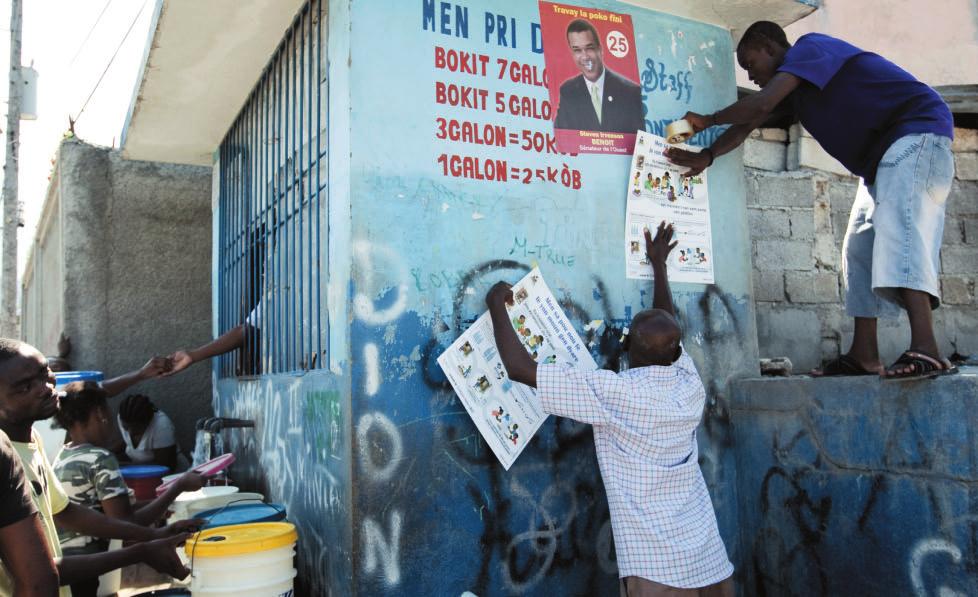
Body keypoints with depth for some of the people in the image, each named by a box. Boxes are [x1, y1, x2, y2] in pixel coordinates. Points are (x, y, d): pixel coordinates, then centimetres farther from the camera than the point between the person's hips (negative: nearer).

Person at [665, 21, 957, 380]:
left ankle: (925, 351, -40)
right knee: (860, 248, 3)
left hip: (918, 132, -10)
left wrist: (707, 121, -13)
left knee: (897, 229, -28)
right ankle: (864, 356, 1)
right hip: (882, 154, 10)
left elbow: (760, 104, -26)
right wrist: (707, 156, -6)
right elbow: (747, 124, 9)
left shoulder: (809, 48, -13)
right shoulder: (790, 87, 15)